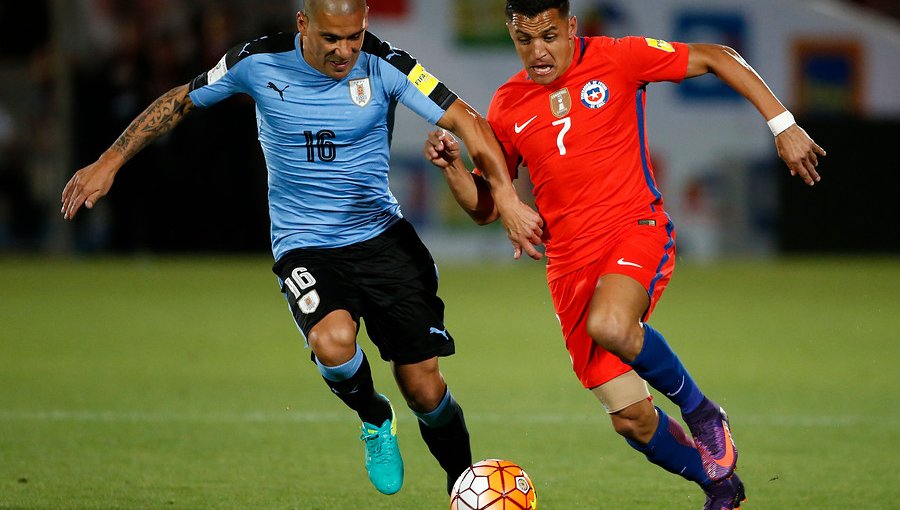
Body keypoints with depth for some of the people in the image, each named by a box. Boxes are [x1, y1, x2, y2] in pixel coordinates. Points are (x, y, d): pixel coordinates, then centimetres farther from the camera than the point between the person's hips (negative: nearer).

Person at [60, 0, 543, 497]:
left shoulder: (383, 65, -12)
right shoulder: (259, 62, -10)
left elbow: (467, 121, -14)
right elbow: (180, 101, 6)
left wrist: (507, 198, -27)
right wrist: (109, 162, 4)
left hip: (382, 236, 1)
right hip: (304, 247, -1)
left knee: (422, 384, -2)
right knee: (332, 341, -32)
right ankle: (374, 420, 3)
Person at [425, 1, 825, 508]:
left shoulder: (616, 59, -3)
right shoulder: (508, 108, 7)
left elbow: (716, 59, 2)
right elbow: (485, 207, 14)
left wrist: (784, 126, -3)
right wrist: (452, 165, -6)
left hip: (638, 231, -4)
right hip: (571, 264, 4)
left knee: (609, 326, -37)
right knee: (632, 419, -2)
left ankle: (702, 412, -10)